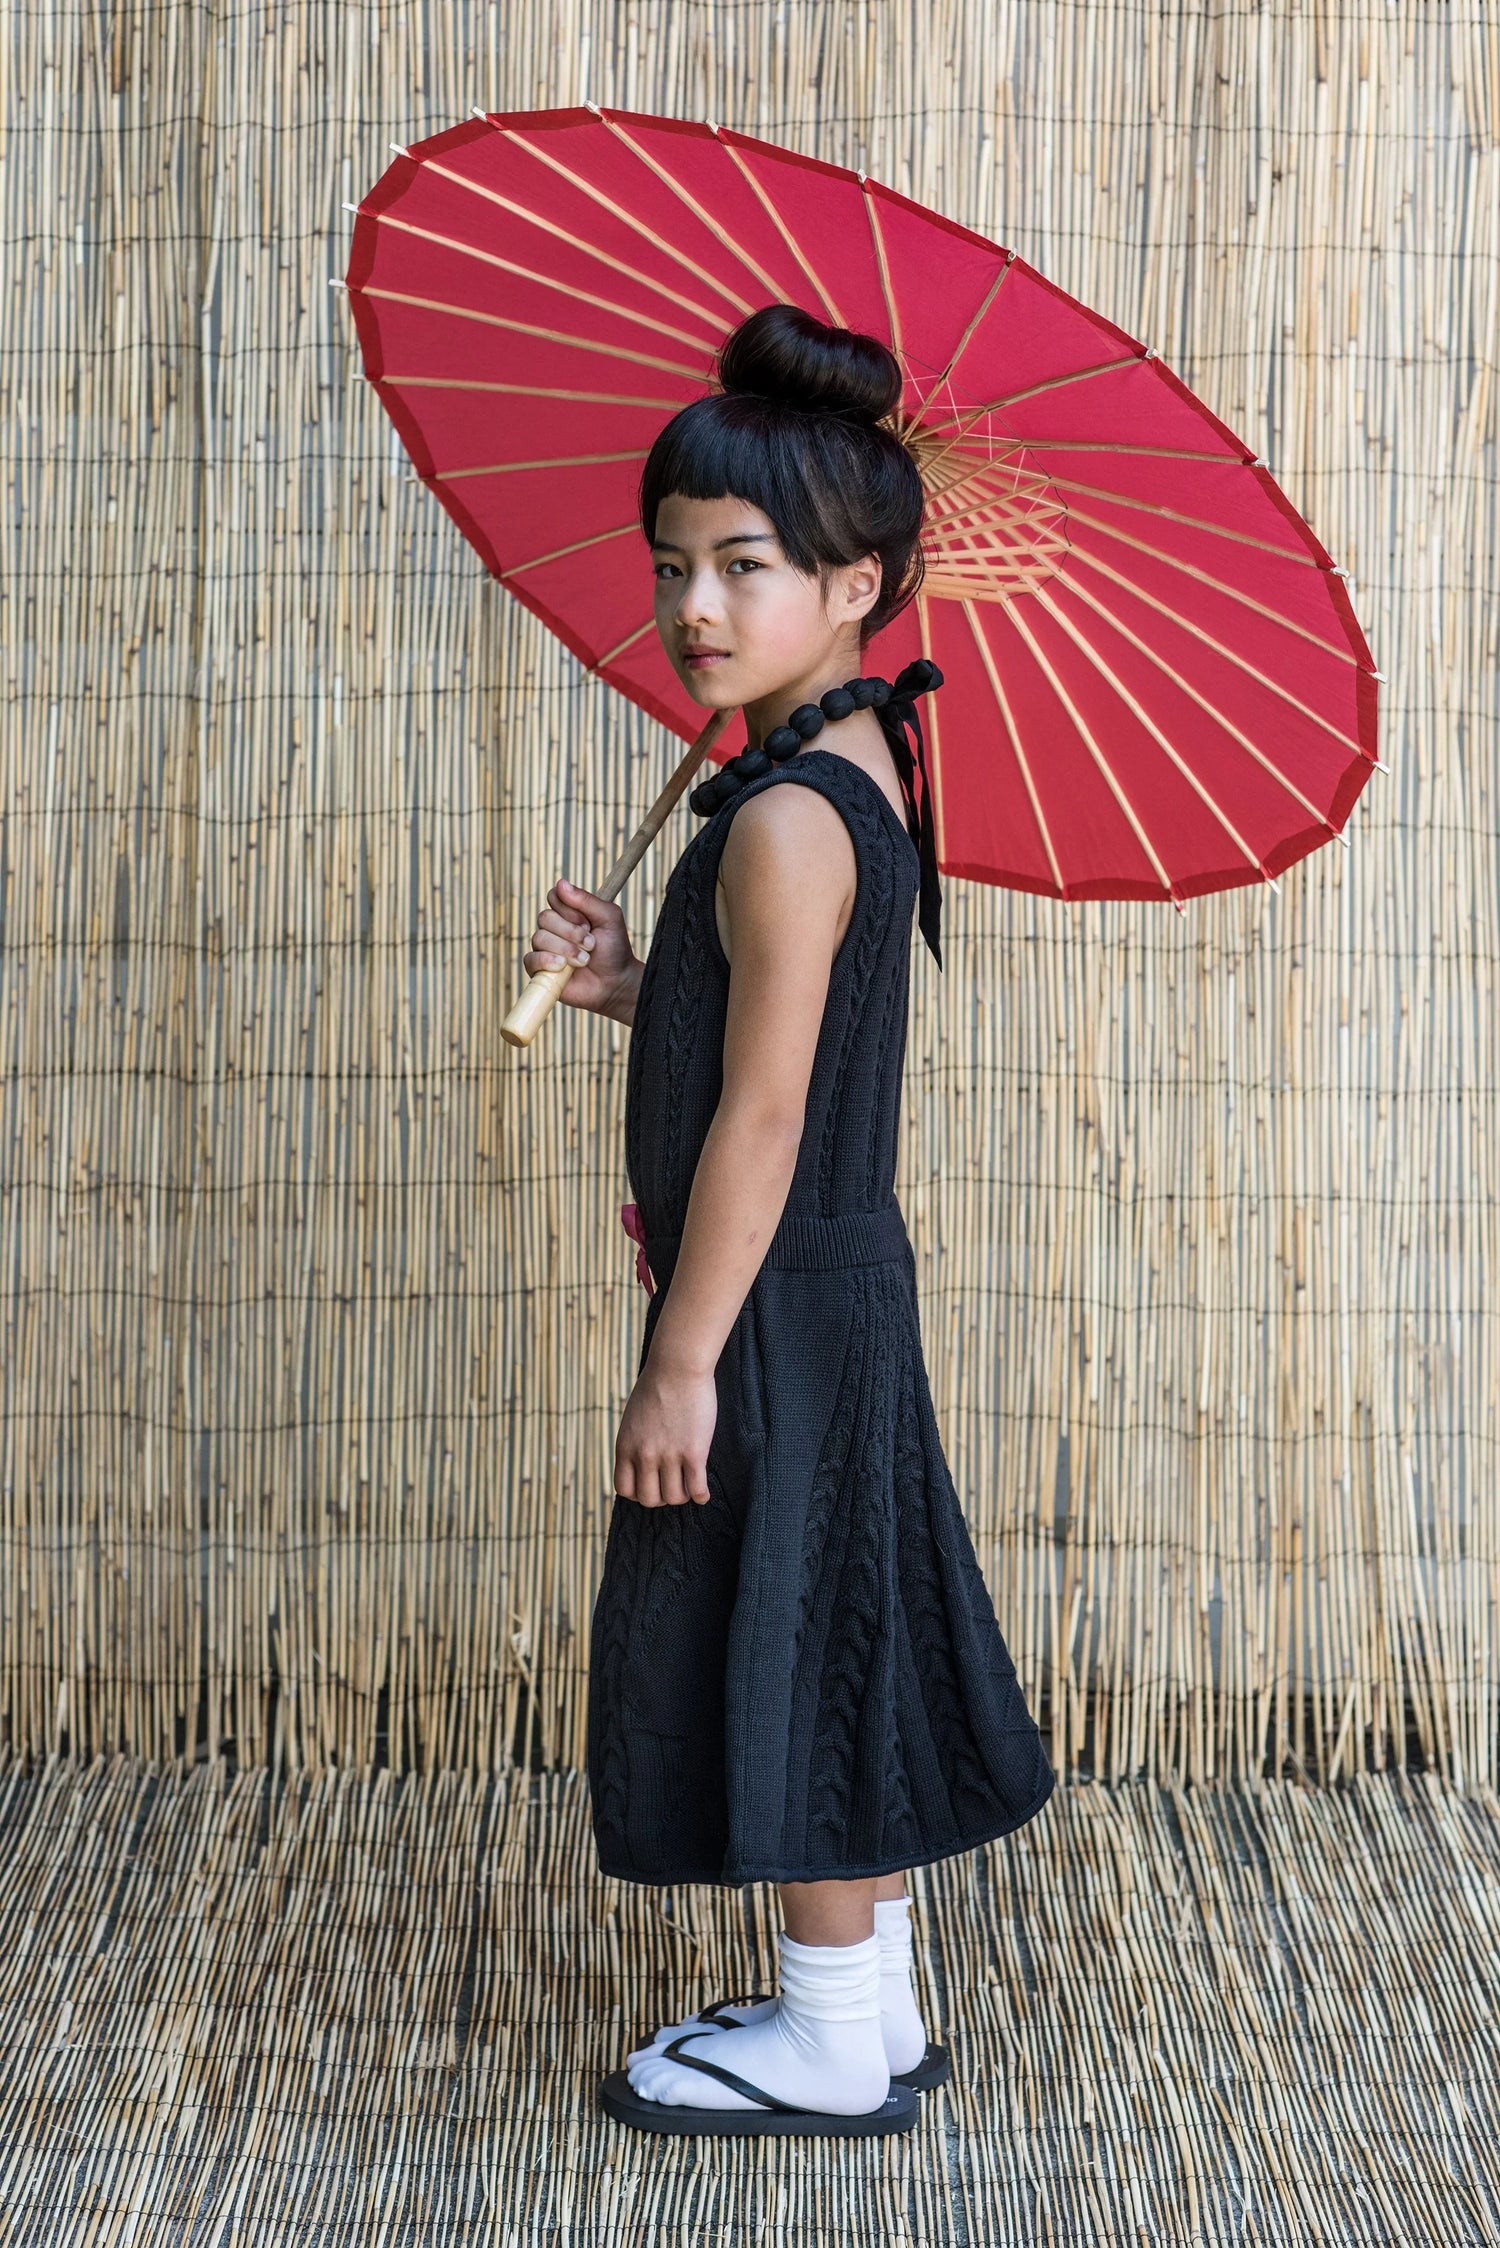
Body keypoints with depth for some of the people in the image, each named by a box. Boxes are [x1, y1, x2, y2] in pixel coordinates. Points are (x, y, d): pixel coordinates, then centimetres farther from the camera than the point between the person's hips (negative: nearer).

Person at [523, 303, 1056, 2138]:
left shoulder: (783, 818, -21)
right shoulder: (856, 776, 9)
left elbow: (762, 1117, -22)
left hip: (781, 1309, -10)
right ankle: (870, 2007, 31)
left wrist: (682, 1362, -19)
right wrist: (636, 991, 3)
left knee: (784, 1650, 3)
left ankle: (832, 2041, 18)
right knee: (828, 1658, 18)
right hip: (844, 1294, 10)